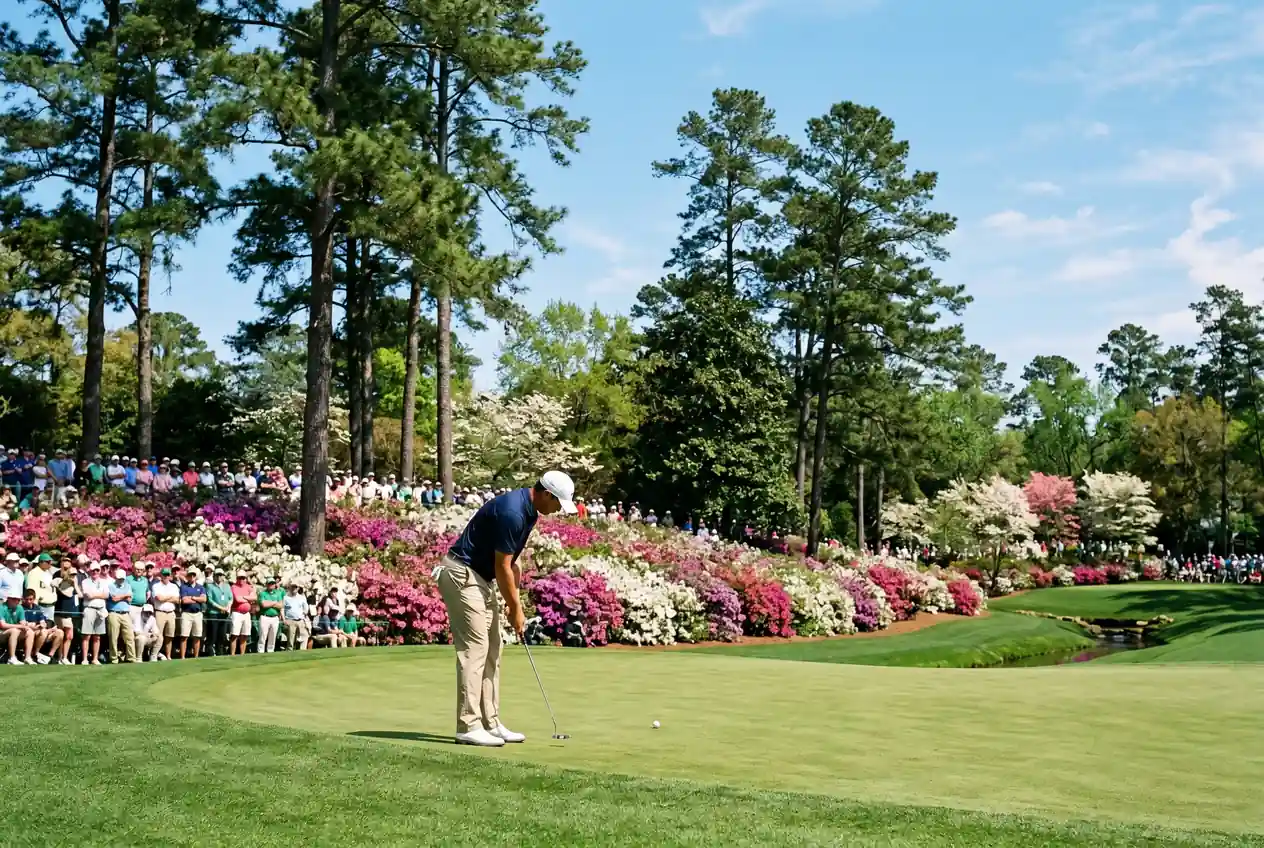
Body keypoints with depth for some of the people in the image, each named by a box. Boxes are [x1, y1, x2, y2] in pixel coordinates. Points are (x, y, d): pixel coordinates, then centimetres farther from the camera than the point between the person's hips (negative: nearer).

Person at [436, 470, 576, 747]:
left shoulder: (526, 509, 6)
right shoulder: (512, 512, -24)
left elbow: (510, 561, 13)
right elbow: (502, 567, -20)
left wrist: (514, 602, 8)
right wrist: (515, 609, -9)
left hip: (481, 579, 10)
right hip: (462, 576, -10)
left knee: (491, 652, 9)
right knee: (474, 649, -11)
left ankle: (490, 723, 12)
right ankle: (468, 727, -8)